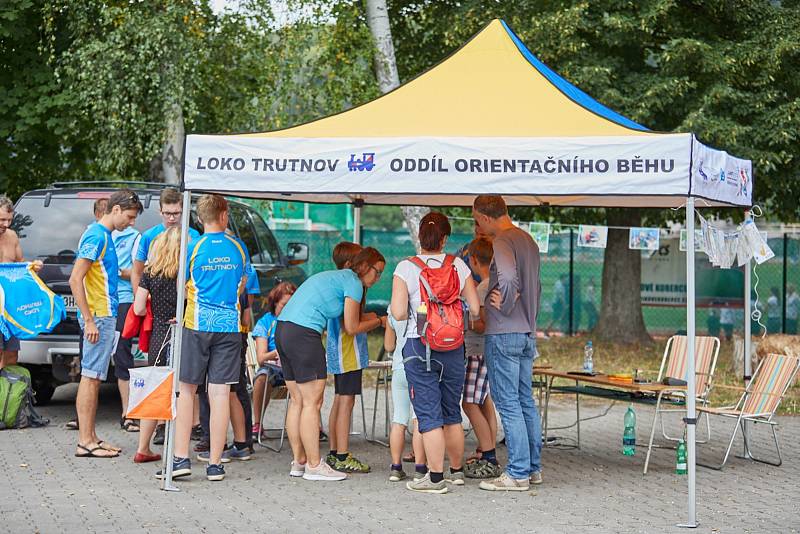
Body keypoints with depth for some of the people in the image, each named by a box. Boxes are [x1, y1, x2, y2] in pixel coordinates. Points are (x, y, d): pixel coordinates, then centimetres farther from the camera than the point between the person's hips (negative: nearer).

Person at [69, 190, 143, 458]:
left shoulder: (104, 235, 15)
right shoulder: (96, 236, -15)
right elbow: (75, 280, -21)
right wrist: (89, 321, -22)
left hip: (105, 316, 10)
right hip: (98, 317, -10)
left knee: (93, 377, 12)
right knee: (90, 377, -7)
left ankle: (90, 437, 17)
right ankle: (85, 442, -4)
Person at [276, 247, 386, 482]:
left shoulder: (335, 276, 24)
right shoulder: (353, 282, -3)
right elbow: (351, 328, 1)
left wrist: (372, 318, 20)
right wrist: (380, 321, 13)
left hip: (283, 329, 10)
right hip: (303, 333, -10)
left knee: (298, 401, 13)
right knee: (312, 402, -4)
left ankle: (299, 462, 18)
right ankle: (314, 465, -1)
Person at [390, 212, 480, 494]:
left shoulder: (406, 268, -8)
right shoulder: (458, 265, -1)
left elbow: (398, 313, -13)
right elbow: (476, 309, -2)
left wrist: (415, 309, 8)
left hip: (419, 347, -3)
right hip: (453, 347, 3)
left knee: (429, 415, 1)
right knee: (452, 412, 16)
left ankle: (436, 478, 2)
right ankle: (457, 470, 28)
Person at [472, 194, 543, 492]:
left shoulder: (501, 242, -14)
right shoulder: (528, 240, 15)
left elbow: (509, 278, -31)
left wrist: (505, 306, -17)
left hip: (503, 333, -9)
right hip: (528, 333, 9)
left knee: (508, 403, -5)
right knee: (525, 401, 14)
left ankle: (517, 473, -3)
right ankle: (533, 467, 19)